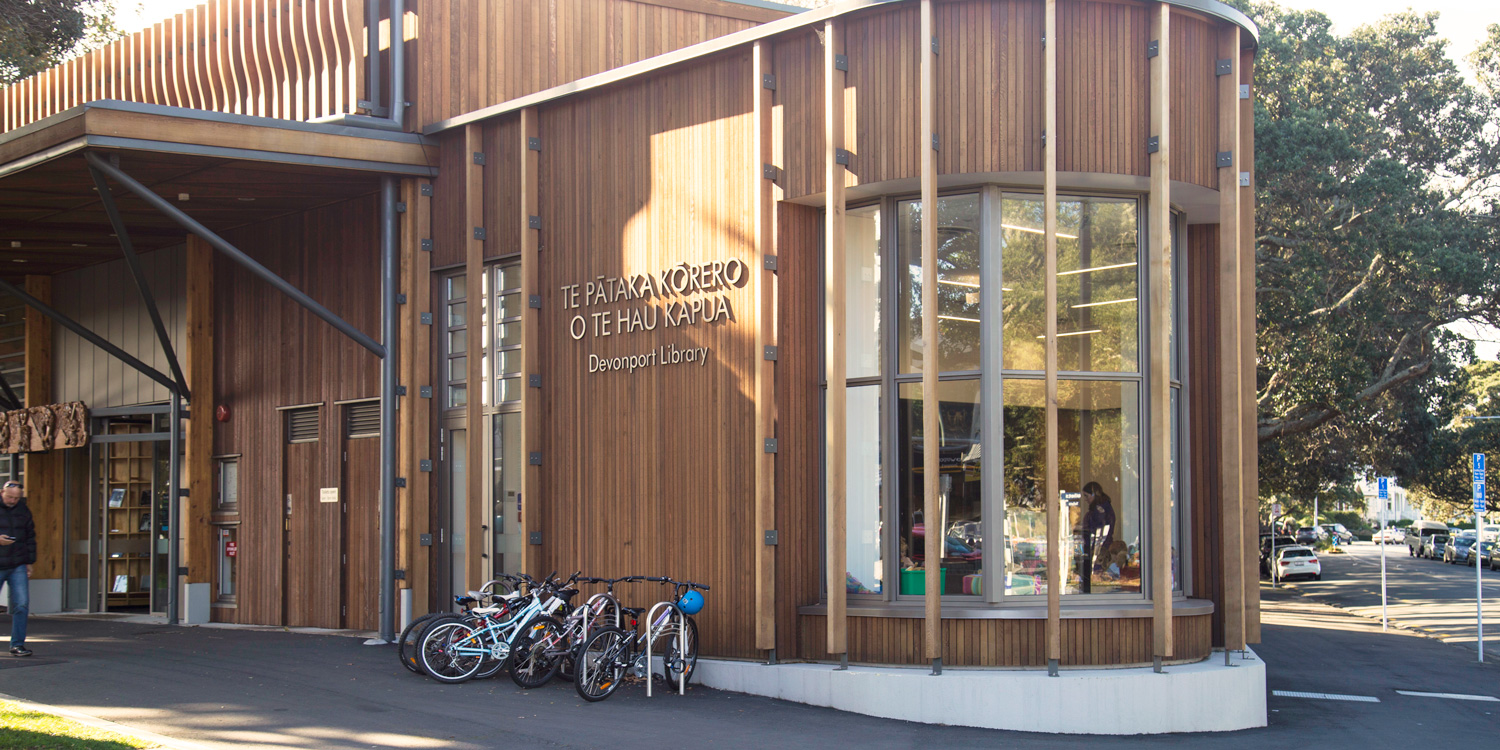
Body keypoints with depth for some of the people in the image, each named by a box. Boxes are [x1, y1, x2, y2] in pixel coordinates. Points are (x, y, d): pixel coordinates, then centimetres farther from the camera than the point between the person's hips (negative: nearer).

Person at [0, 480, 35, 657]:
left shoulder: (23, 510, 9)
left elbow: (30, 537, 16)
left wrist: (30, 562, 12)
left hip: (18, 567, 3)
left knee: (22, 605, -6)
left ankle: (17, 644, 1)